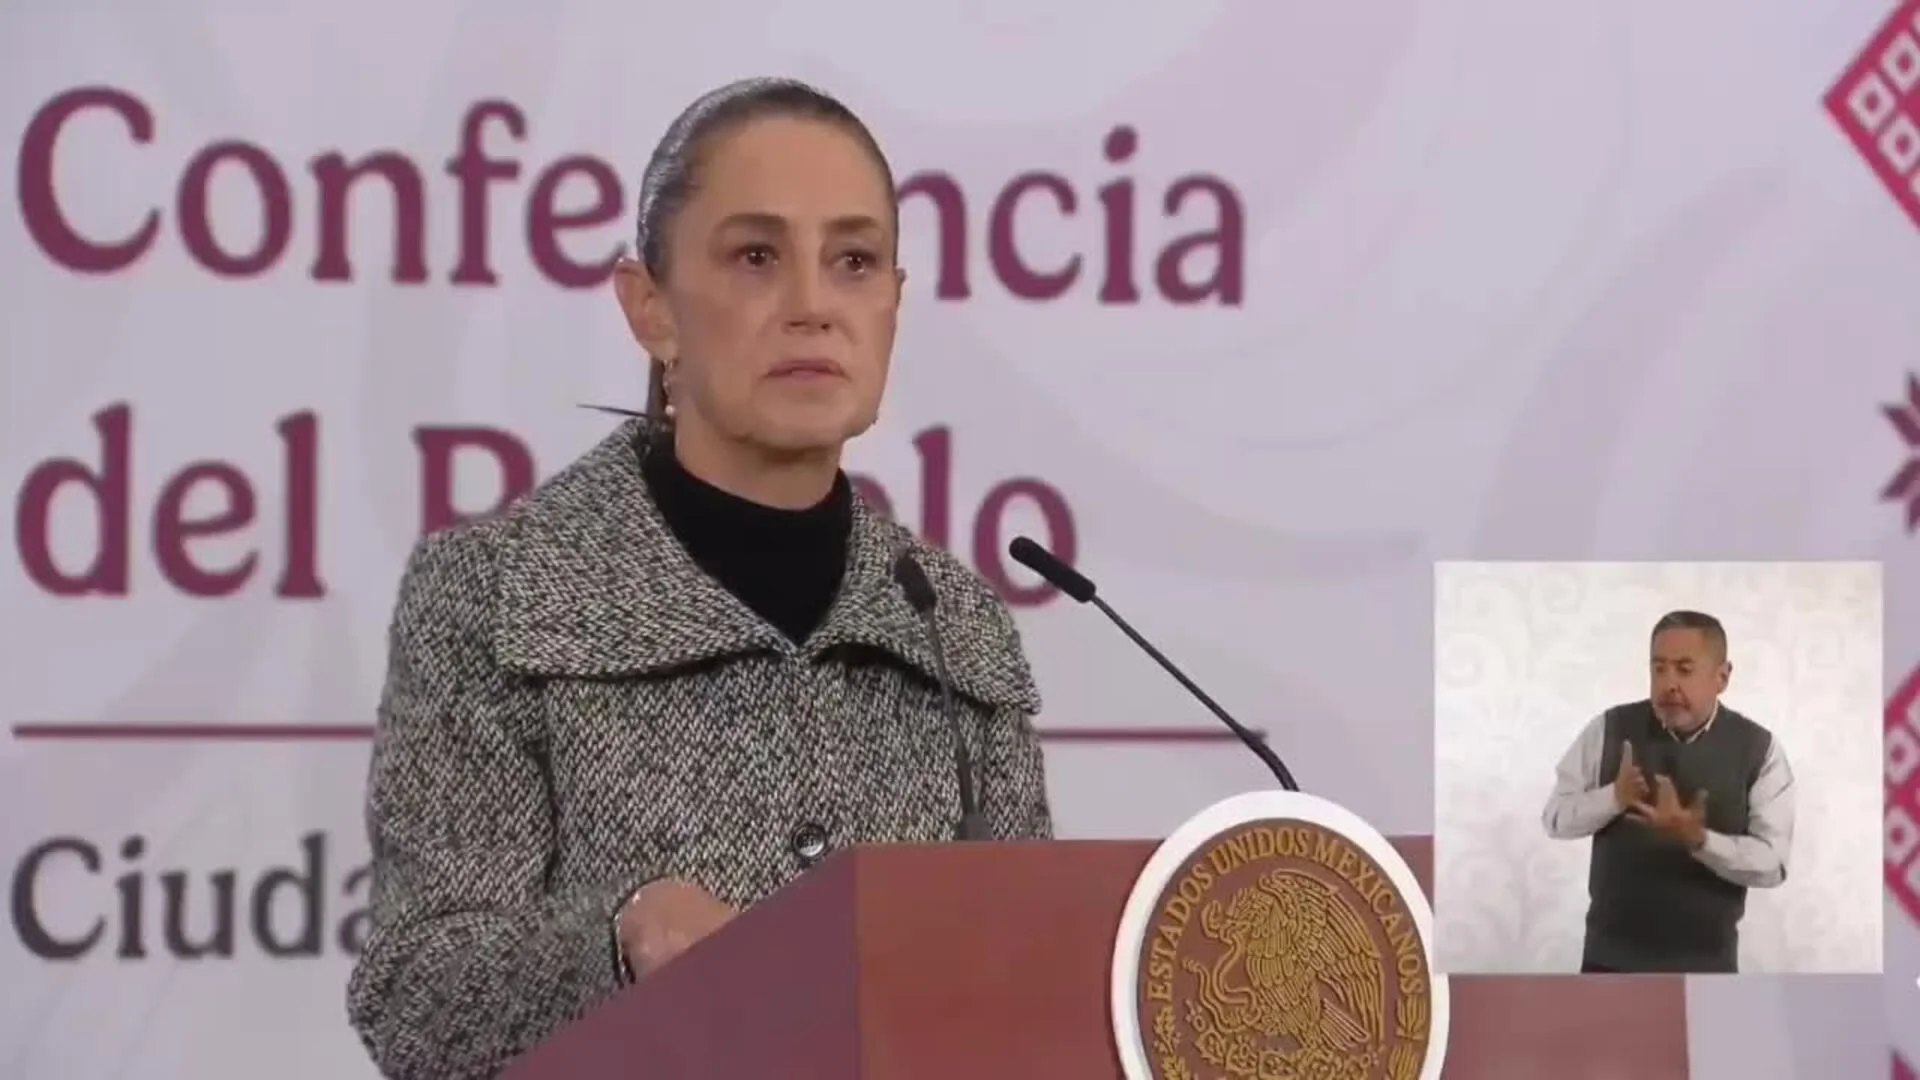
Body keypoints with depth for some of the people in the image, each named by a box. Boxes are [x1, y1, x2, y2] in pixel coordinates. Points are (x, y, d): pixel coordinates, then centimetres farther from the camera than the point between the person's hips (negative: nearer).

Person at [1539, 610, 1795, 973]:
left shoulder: (1757, 750, -5)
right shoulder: (1609, 731, -2)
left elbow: (1772, 862, -10)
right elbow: (1556, 816, 1)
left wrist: (1698, 840, -29)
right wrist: (1614, 797, -20)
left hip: (1704, 964, 0)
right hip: (1613, 958, 0)